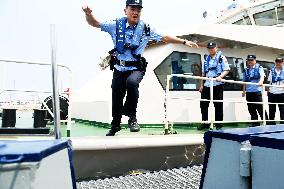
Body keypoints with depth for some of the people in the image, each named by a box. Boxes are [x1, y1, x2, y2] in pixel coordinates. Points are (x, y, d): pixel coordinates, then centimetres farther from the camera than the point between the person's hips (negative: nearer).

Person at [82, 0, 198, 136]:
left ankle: (132, 116, -15)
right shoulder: (116, 25, -3)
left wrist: (184, 42, 1)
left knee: (131, 82, -36)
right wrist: (88, 13, -20)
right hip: (119, 69, 2)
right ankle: (115, 126, 38)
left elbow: (165, 38, 5)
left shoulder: (145, 28, -2)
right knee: (116, 99, 10)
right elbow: (94, 23, 0)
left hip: (136, 68, -2)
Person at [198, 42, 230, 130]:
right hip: (207, 85, 5)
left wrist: (220, 76, -23)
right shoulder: (206, 59, 17)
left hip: (217, 84, -5)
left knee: (218, 105, 0)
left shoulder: (221, 58, 0)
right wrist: (201, 85, 13)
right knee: (203, 104, 4)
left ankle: (219, 124, 10)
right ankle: (205, 123, 16)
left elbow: (227, 70, -6)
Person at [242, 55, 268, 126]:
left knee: (260, 108, -5)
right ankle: (255, 124, 16)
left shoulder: (259, 68, 1)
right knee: (251, 109, 8)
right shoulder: (246, 70, 13)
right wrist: (244, 91, 12)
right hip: (248, 92, 5)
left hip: (257, 91, -5)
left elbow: (262, 76, -15)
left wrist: (261, 81, -37)